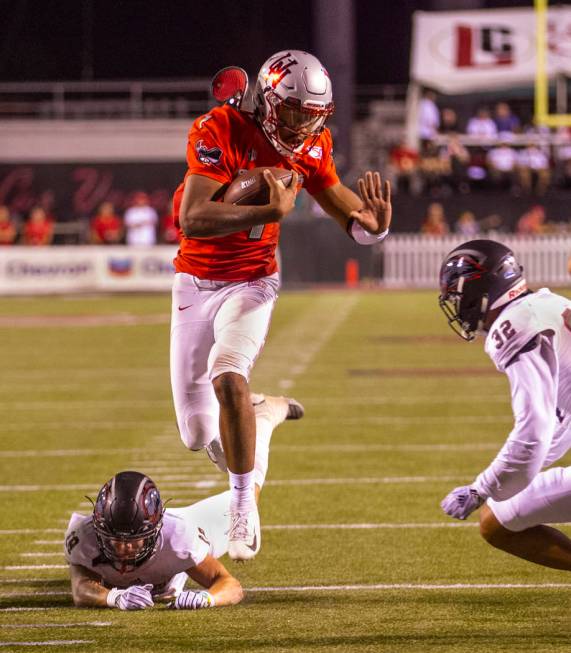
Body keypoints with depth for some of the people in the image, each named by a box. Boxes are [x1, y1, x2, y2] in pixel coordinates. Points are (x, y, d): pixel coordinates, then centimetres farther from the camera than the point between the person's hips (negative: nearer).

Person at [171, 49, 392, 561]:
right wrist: (270, 212, -38)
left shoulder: (311, 149, -6)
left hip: (251, 284, 0)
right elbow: (192, 219, -30)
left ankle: (244, 507, -19)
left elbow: (355, 223, 3)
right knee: (199, 435, 3)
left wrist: (377, 221, -21)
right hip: (195, 284, 0)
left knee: (227, 376, -31)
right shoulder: (218, 131, -20)